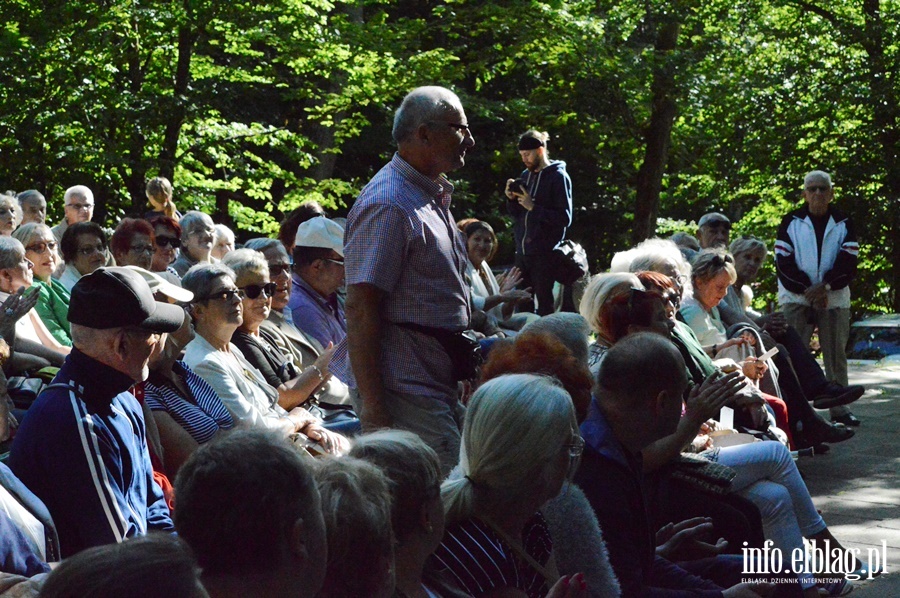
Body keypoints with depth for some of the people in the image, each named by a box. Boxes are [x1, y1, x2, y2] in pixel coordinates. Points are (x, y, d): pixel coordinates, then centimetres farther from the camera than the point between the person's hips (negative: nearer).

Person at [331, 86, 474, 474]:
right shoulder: (389, 205, -16)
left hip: (438, 383, 10)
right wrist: (373, 406, -24)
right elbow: (361, 307, -21)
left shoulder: (433, 198, 18)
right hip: (405, 391, -10)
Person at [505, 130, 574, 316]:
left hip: (544, 253, -7)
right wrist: (512, 199, 0)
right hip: (523, 251, 7)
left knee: (544, 307, -5)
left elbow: (565, 218, -13)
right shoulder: (526, 175, 15)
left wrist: (533, 207, -19)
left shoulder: (558, 177, -6)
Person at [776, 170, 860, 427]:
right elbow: (783, 262, -2)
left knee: (836, 353, 1)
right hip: (796, 298, -1)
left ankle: (839, 407, 5)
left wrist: (825, 286, -15)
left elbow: (848, 262, -1)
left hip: (834, 298, 1)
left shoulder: (844, 223, 9)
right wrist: (807, 289, -11)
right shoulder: (791, 222, 6)